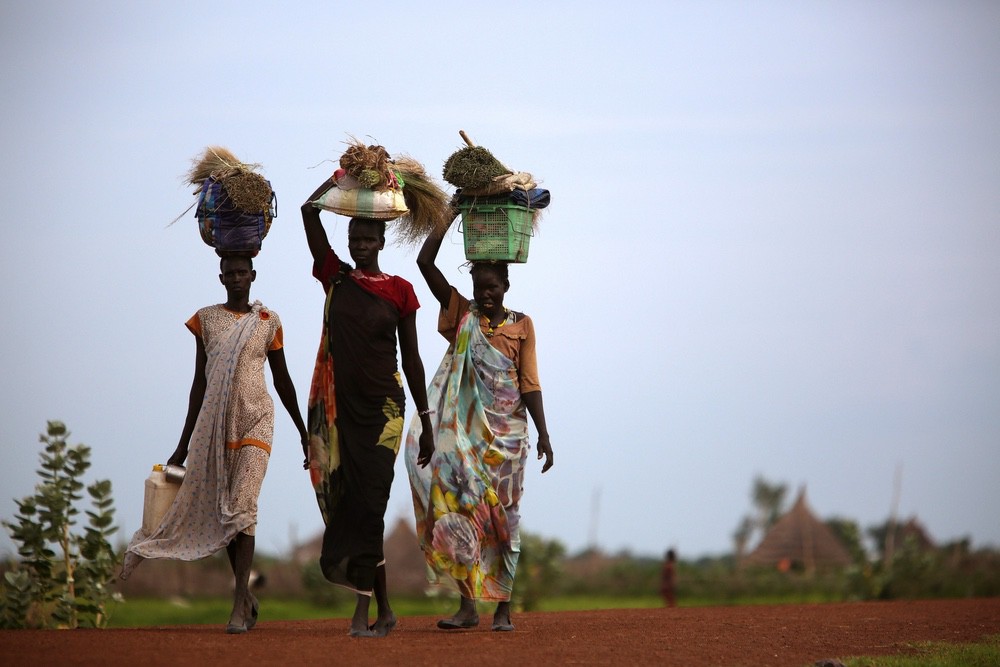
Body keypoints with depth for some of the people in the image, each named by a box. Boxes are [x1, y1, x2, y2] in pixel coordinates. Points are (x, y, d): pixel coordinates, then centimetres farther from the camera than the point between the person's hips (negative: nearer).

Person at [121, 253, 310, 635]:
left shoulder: (268, 322, 5)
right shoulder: (206, 320, 8)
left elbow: (282, 380, 14)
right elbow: (200, 382, 10)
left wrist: (303, 431, 16)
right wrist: (183, 445, 10)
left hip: (255, 421, -2)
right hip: (214, 422, 3)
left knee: (242, 504, -15)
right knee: (221, 510, 4)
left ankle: (240, 603, -18)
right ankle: (245, 595, 18)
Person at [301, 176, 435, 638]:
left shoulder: (399, 291, 2)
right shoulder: (335, 278, 6)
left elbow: (411, 357, 5)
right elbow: (309, 211, 0)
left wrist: (426, 422, 4)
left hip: (381, 408, -2)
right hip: (338, 407, 2)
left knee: (367, 504, -8)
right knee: (349, 503, 3)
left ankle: (363, 610, -9)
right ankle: (383, 608, 12)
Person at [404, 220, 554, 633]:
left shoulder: (521, 325, 5)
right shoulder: (460, 314, 6)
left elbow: (529, 383, 2)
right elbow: (425, 262, -1)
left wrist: (543, 433, -5)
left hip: (505, 433, -1)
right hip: (464, 430, 1)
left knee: (501, 516, 1)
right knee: (457, 507, -7)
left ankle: (503, 607, 5)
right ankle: (468, 604, -4)